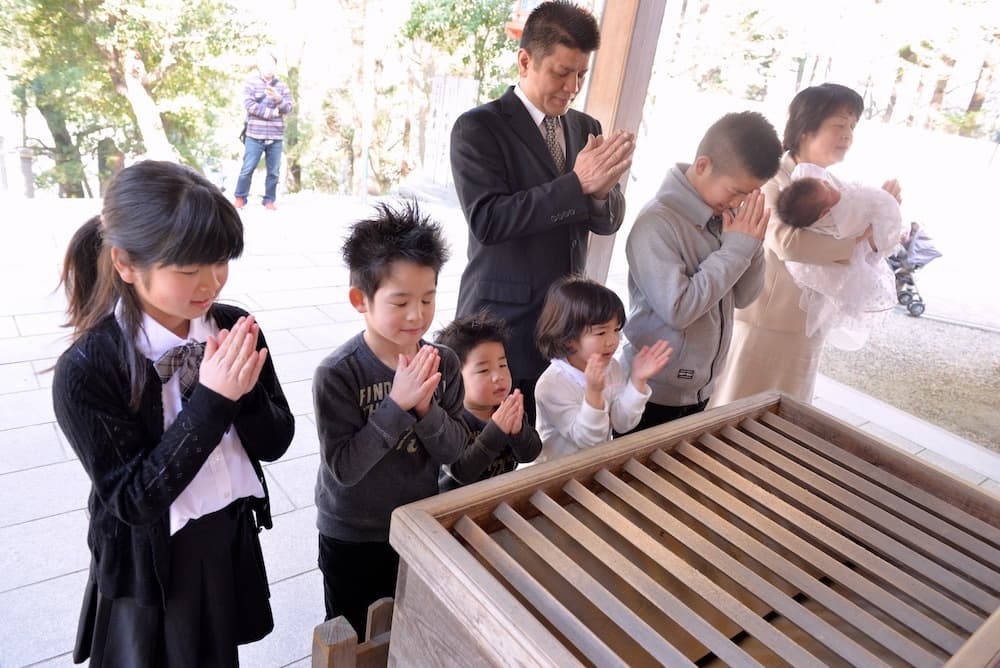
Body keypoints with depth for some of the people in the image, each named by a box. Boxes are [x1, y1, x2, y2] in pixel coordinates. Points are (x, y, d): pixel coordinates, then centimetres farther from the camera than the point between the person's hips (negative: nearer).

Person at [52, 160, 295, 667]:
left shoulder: (234, 331, -12)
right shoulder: (85, 371, -23)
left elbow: (275, 443, -6)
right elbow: (134, 500, -22)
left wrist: (244, 391, -27)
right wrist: (211, 400, -32)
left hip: (232, 545, 4)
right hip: (151, 570, -3)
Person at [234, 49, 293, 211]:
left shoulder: (282, 86, 11)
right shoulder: (251, 83, 4)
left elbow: (288, 108, 1)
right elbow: (249, 105, -8)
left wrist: (277, 98, -19)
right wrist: (272, 113, -10)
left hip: (276, 136, 2)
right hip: (254, 135, -2)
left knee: (273, 171, 4)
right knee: (248, 168, -2)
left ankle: (269, 200, 14)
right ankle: (240, 198, 10)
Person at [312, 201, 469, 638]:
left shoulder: (443, 364, -12)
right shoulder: (337, 374, -24)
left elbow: (453, 450, -10)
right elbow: (343, 467, -27)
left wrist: (425, 407, -29)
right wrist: (397, 404, -35)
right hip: (352, 540, -3)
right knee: (356, 643, 22)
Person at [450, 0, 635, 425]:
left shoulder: (586, 128, 10)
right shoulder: (477, 128, -8)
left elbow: (609, 221, 6)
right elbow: (486, 221, -20)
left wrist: (600, 190, -18)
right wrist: (577, 184, -26)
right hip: (502, 323, -5)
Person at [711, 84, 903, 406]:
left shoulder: (836, 189, 9)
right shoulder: (772, 180, -14)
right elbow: (787, 242, -31)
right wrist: (856, 238, -19)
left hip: (807, 330, 7)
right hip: (762, 324, -7)